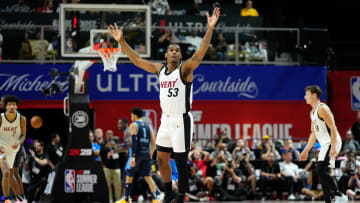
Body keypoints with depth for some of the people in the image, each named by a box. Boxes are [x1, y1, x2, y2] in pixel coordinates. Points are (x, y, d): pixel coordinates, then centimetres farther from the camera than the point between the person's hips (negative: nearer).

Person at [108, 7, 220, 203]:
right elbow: (136, 60, 13)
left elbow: (200, 53, -25)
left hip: (181, 121, -7)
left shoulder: (185, 68, -10)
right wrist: (121, 41, 9)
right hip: (166, 120, 7)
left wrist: (210, 28, -38)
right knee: (161, 159, 13)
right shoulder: (160, 69, 7)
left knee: (180, 162, -2)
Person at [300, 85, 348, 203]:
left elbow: (333, 128, -19)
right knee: (322, 172, 7)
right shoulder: (313, 112, 19)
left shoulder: (322, 108, -12)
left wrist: (333, 147, -26)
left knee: (323, 171, -19)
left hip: (332, 143, -10)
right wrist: (306, 150, 23)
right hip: (325, 145, 10)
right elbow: (314, 133, 26)